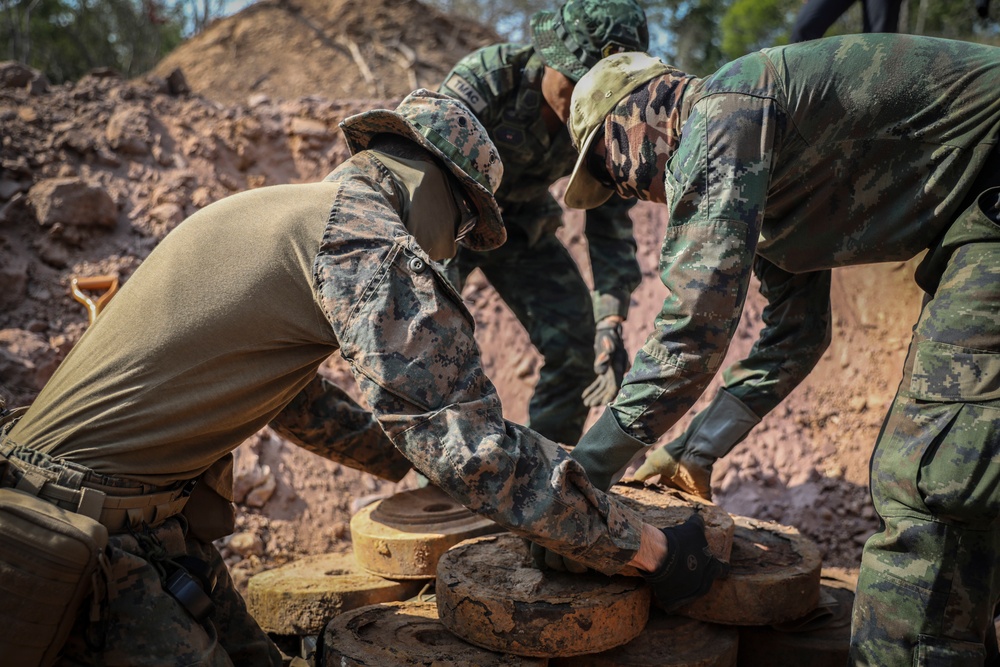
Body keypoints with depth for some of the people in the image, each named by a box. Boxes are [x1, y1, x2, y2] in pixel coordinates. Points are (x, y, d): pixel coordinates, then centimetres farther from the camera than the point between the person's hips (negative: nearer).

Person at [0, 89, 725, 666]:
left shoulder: (274, 208, 12)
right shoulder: (366, 237, -18)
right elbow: (477, 450, -23)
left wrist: (417, 463, 26)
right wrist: (651, 548, -13)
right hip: (91, 523, -9)